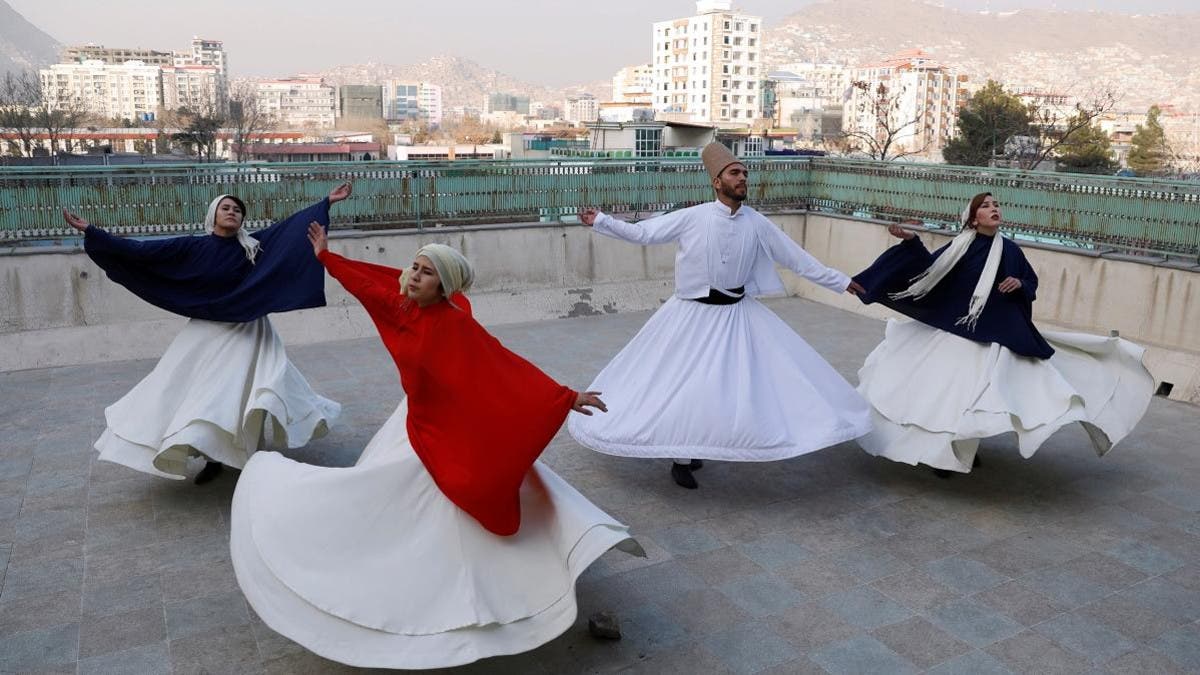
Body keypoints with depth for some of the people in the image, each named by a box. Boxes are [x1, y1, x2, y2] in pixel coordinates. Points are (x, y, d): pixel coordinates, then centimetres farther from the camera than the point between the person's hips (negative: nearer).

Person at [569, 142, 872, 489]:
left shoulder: (757, 223, -3)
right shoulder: (693, 217, -12)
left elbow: (797, 258, 4)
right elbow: (642, 232, -7)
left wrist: (840, 282, 6)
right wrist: (601, 221, -13)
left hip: (738, 314, 3)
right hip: (694, 312, -3)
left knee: (747, 381, 4)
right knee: (682, 384, 1)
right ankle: (682, 458, 21)